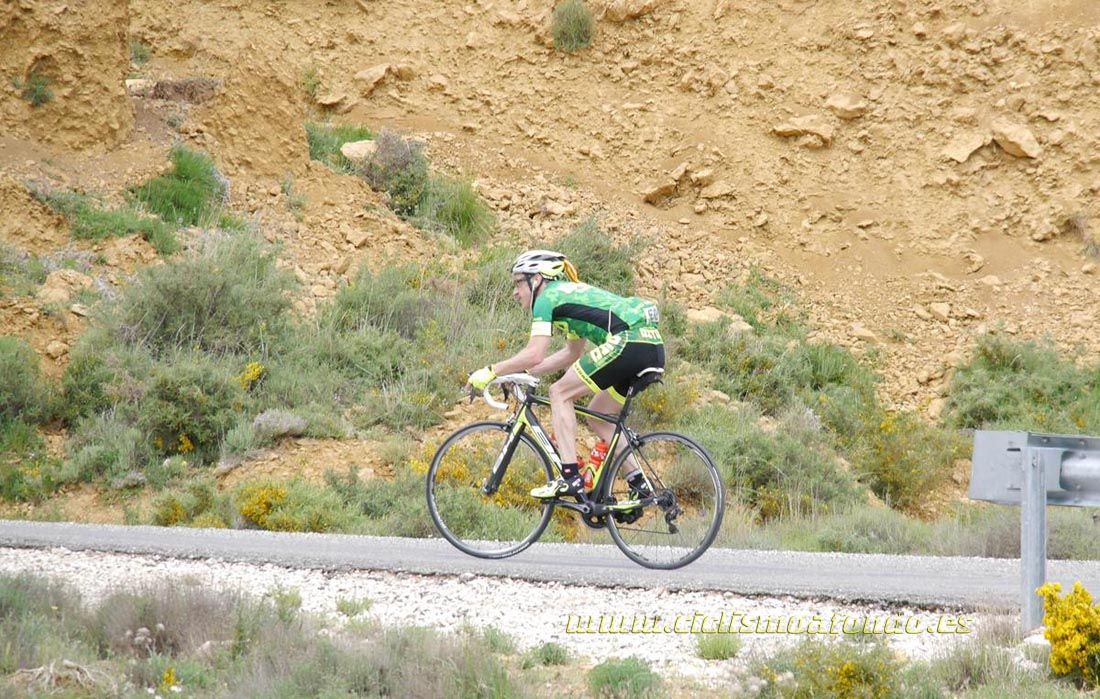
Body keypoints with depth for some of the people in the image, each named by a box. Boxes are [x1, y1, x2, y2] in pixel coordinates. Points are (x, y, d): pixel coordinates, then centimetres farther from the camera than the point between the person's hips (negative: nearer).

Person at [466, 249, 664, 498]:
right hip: (654, 350, 9)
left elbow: (534, 353, -7)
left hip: (627, 343, -9)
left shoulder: (547, 297, 3)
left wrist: (490, 372, 1)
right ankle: (639, 483, 14)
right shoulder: (572, 293, 30)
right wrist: (526, 372, 34)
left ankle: (570, 478, -6)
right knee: (597, 417, 20)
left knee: (560, 393, 1)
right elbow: (573, 353, 38)